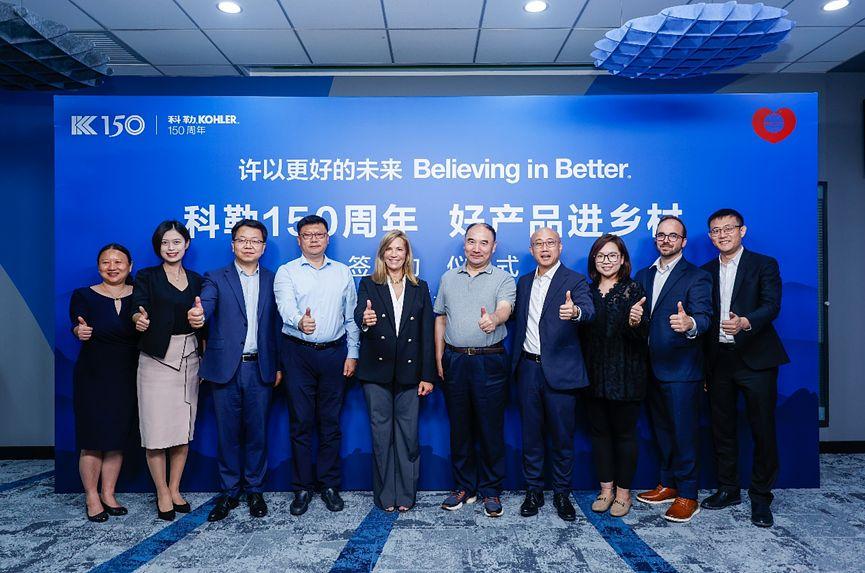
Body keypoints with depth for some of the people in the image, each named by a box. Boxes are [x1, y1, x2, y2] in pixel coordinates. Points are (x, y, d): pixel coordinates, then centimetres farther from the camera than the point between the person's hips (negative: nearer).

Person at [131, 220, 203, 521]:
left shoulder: (196, 279, 10)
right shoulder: (147, 277, 1)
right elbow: (138, 308, -14)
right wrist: (140, 319, -37)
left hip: (189, 358, 3)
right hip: (157, 359, -3)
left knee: (183, 428, 9)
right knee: (157, 430, -1)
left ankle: (175, 489, 24)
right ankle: (162, 494, 15)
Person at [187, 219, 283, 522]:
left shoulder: (272, 280, 7)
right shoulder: (216, 278, 3)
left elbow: (277, 324, 6)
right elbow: (206, 306, -16)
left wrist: (279, 365, 3)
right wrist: (197, 315, -40)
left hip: (260, 368, 1)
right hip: (226, 368, -1)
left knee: (257, 431, 9)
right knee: (228, 432, 8)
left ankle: (255, 490, 25)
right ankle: (229, 492, 24)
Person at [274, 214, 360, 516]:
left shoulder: (342, 272, 10)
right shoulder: (286, 272, 2)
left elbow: (351, 316, 10)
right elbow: (286, 305, -17)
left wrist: (352, 354, 3)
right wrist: (299, 321, -39)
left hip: (334, 353, 2)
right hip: (298, 353, -1)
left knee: (330, 422, 7)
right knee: (300, 423, 4)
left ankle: (329, 486, 19)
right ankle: (302, 488, 16)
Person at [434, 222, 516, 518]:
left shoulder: (503, 279, 0)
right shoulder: (449, 278, 12)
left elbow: (505, 308, -19)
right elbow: (440, 318, 14)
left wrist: (493, 319, -42)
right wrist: (439, 358, 8)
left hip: (490, 362, -3)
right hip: (454, 361, 3)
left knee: (491, 429, 3)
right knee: (459, 428, 11)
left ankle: (491, 491, 18)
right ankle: (463, 487, 25)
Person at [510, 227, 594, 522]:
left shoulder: (574, 281, -5)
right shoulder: (524, 282, 12)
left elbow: (588, 309, -24)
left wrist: (575, 311, -45)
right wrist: (515, 362, 6)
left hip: (559, 370, -4)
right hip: (528, 368, 4)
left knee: (562, 436, 6)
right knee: (531, 435, 12)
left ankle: (562, 494, 23)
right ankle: (533, 491, 26)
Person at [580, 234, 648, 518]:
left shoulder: (633, 289, -5)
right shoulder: (588, 291, 8)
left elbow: (642, 334, -14)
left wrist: (636, 322, -34)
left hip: (625, 375, -4)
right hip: (594, 375, 4)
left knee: (624, 432, 6)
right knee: (599, 431, 11)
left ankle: (623, 492, 20)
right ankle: (606, 489, 25)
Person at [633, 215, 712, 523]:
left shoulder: (696, 276, -7)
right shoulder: (643, 275, 13)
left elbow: (704, 316, -20)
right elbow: (637, 315, 11)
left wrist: (690, 323, -43)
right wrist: (633, 315, -14)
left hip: (680, 369, -6)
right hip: (651, 367, 6)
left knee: (683, 432, 0)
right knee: (661, 429, 17)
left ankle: (687, 495, 13)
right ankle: (668, 484, 31)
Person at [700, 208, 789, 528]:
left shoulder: (764, 265, 1)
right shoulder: (705, 272, 12)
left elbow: (772, 306, -13)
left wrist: (745, 322, -34)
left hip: (755, 359, -4)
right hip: (719, 361, 4)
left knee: (763, 430, 1)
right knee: (722, 430, 11)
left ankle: (761, 497, 17)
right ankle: (728, 489, 26)